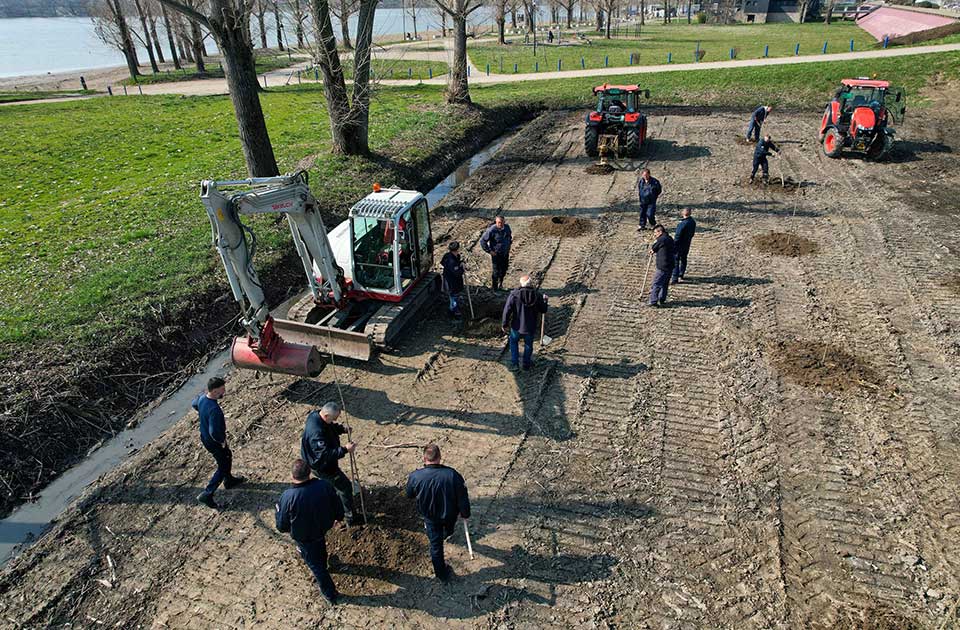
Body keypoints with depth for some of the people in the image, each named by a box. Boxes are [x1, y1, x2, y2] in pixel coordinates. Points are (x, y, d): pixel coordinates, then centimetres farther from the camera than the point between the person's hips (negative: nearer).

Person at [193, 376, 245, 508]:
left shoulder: (202, 397, -11)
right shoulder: (214, 409, -39)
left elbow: (194, 404, 14)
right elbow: (214, 432, -38)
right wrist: (222, 440, -19)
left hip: (204, 437, 9)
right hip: (213, 442, -9)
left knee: (227, 456, 29)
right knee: (223, 467, 11)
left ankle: (229, 481, 50)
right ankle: (206, 495, 17)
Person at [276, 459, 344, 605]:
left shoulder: (288, 496, -35)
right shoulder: (325, 486, -26)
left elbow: (282, 527, -20)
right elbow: (338, 507, -10)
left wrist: (278, 509, 0)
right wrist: (338, 517, 14)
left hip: (304, 537, -3)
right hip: (323, 528, 3)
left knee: (314, 563, 20)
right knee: (320, 547, 37)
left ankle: (330, 594, 35)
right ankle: (322, 564, 66)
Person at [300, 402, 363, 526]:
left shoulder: (316, 415, -10)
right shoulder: (317, 432, -39)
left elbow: (331, 427, 9)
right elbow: (325, 454, -37)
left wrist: (342, 429, -8)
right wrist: (345, 450, -36)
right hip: (322, 466, -9)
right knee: (345, 487, 4)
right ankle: (351, 517, 19)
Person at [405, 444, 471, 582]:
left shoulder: (415, 476, -29)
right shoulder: (452, 474, -30)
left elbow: (409, 495, -7)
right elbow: (463, 497, -18)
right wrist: (465, 513, 0)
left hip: (430, 517, -1)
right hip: (450, 514, 1)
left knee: (435, 545, 20)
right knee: (448, 528, 37)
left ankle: (442, 574, 37)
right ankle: (448, 533, 70)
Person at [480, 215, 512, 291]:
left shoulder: (507, 227, -4)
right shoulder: (491, 230, -23)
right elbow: (482, 241, -17)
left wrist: (509, 244, 11)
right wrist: (489, 251, -16)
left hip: (506, 253, 6)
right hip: (496, 254, -6)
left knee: (504, 269, 18)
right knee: (496, 271, 2)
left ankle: (500, 282, 45)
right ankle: (495, 288, 18)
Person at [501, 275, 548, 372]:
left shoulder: (514, 294, -16)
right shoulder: (537, 295, -9)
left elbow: (507, 310, -14)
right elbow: (543, 310, 3)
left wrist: (504, 324, -2)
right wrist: (544, 300, 21)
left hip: (517, 326, -1)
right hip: (530, 327, 1)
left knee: (514, 342, 23)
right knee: (528, 345, 23)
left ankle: (514, 364, 21)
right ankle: (526, 364, 36)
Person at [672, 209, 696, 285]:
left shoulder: (682, 224, -27)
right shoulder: (693, 222, -2)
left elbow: (677, 236, -23)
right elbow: (692, 233, 9)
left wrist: (673, 245, -13)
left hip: (679, 245, -8)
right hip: (687, 244, 8)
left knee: (675, 261, -1)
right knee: (683, 259, 22)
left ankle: (675, 278, -3)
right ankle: (681, 275, 36)